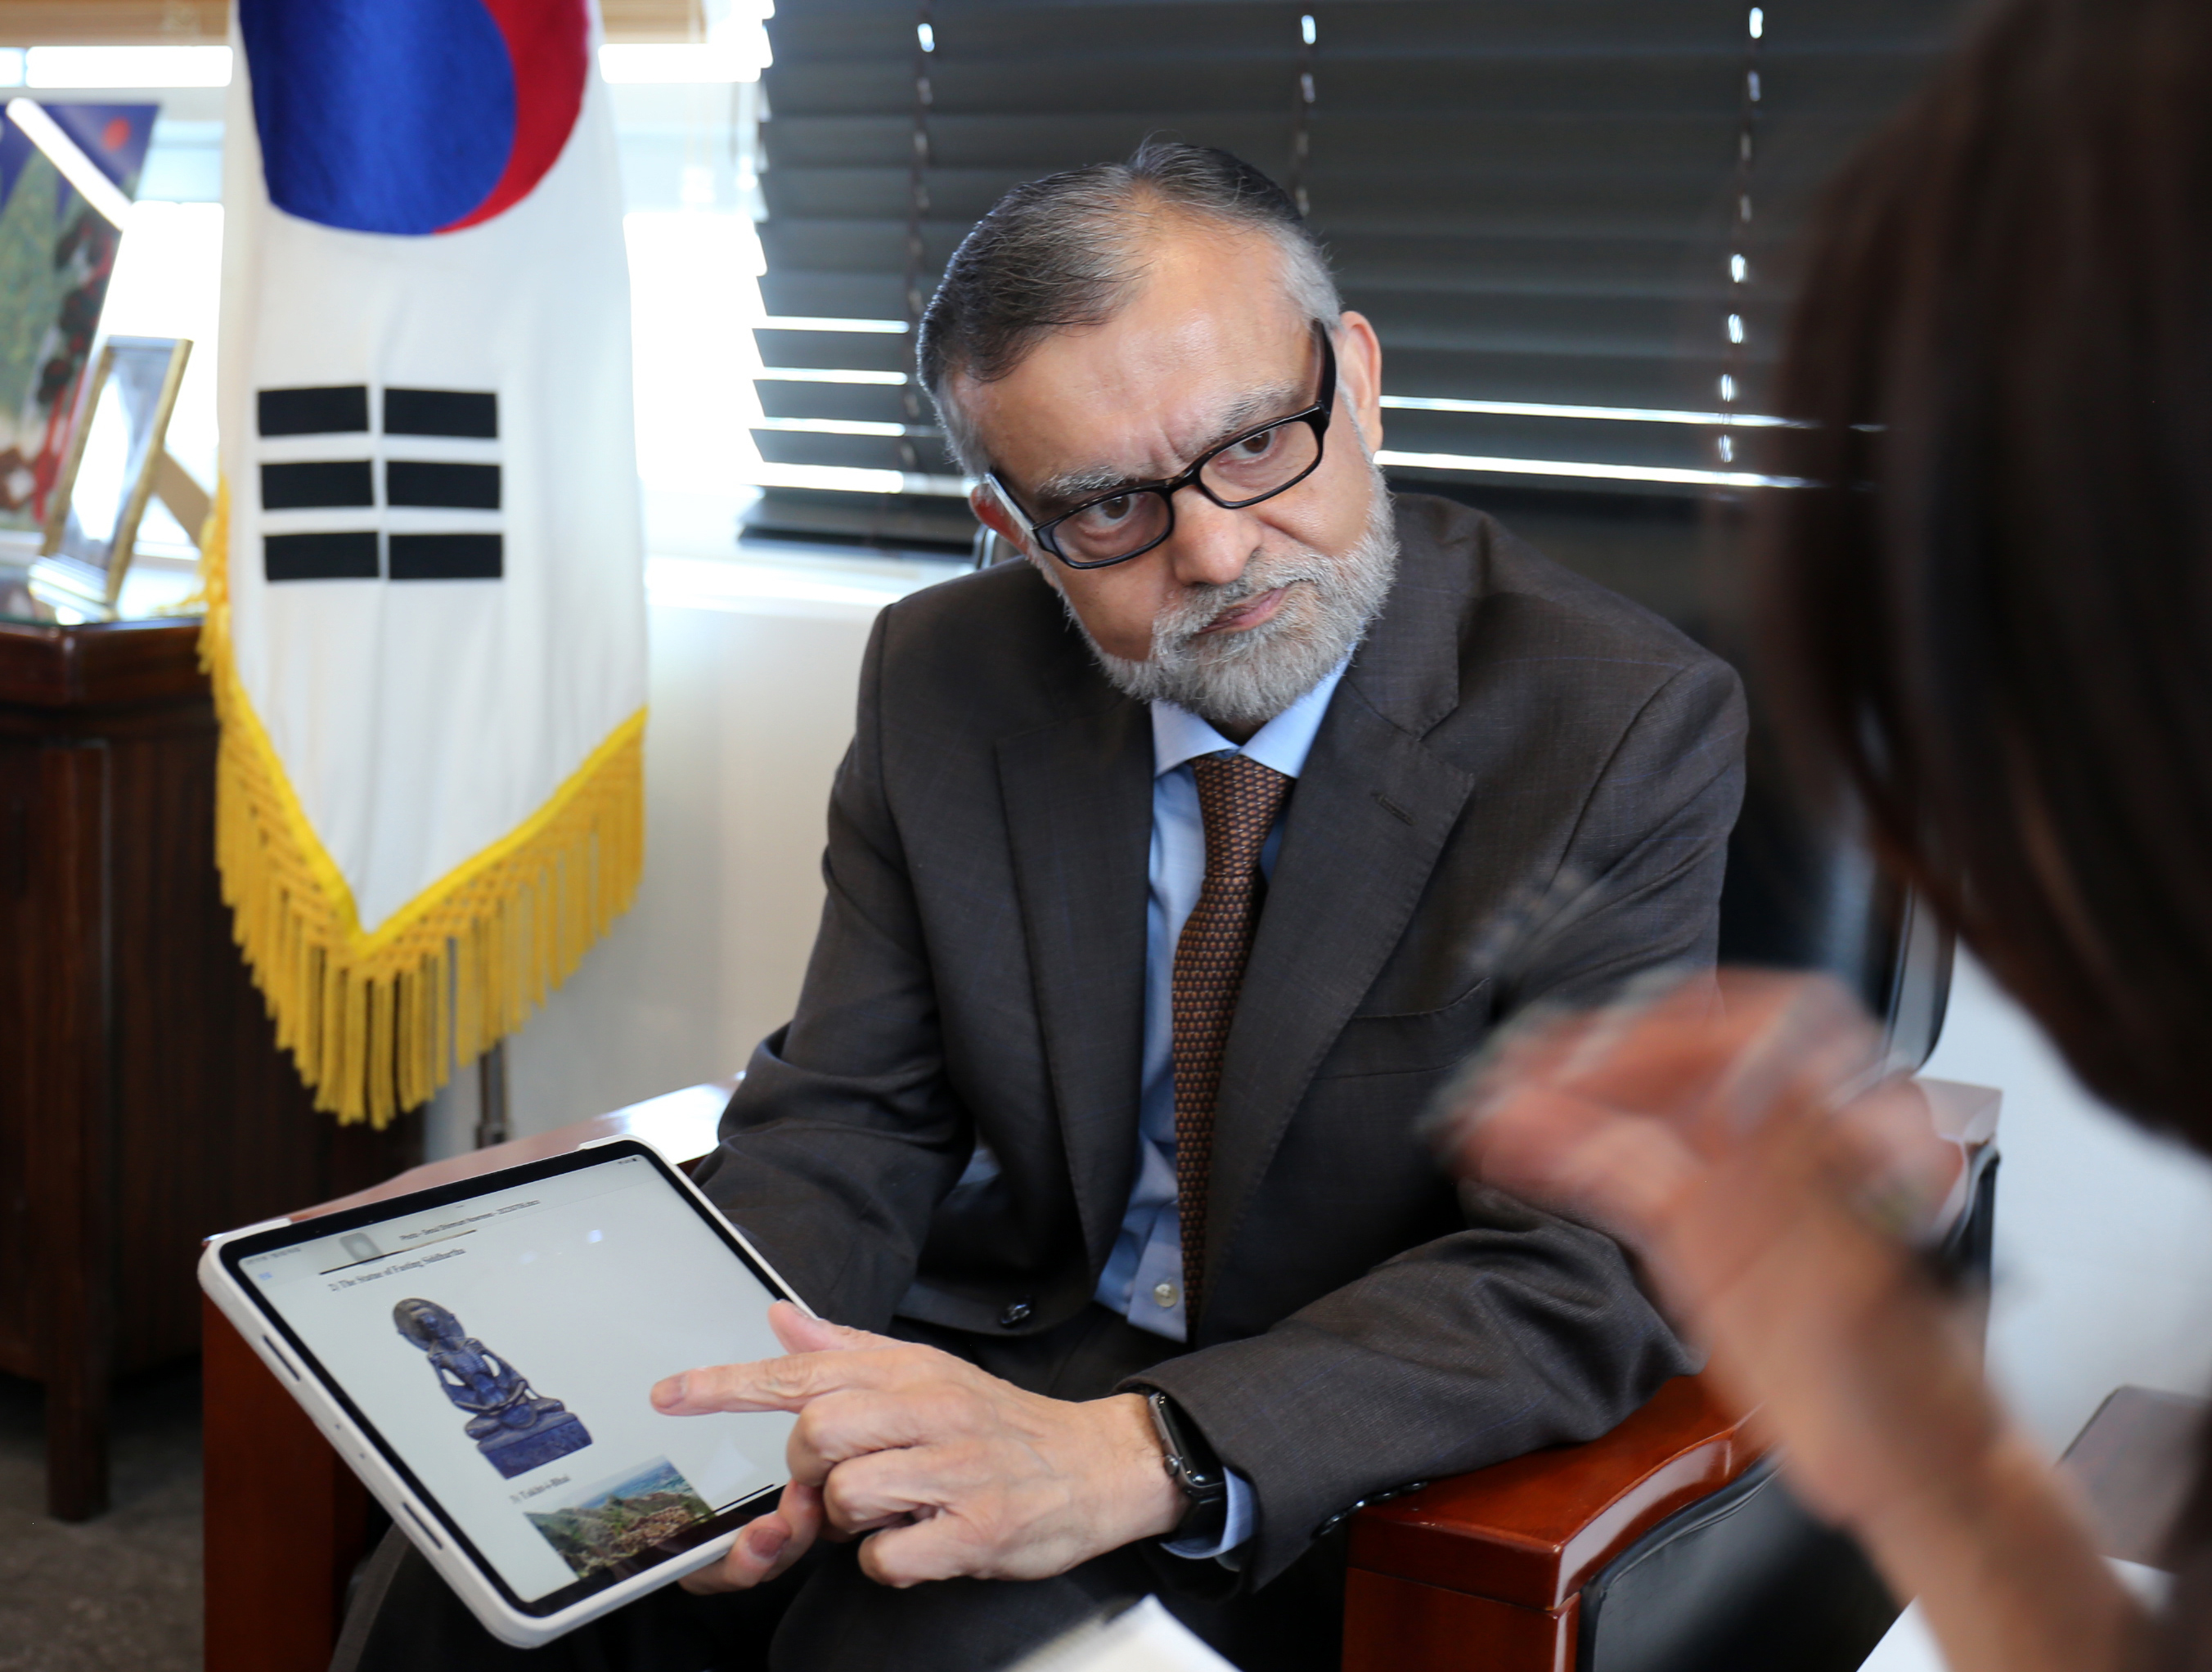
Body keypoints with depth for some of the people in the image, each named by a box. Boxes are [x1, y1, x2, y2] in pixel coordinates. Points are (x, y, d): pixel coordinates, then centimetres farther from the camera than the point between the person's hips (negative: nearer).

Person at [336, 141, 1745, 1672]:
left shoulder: (1625, 728, -17)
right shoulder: (946, 682, -2)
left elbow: (1580, 1273, -22)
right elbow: (847, 1121, 2)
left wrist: (1131, 1457, -36)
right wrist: (730, 1396, -21)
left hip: (1322, 1461, -3)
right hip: (985, 1357, 4)